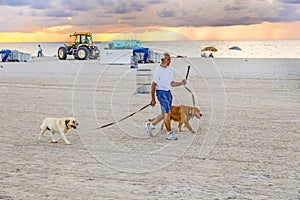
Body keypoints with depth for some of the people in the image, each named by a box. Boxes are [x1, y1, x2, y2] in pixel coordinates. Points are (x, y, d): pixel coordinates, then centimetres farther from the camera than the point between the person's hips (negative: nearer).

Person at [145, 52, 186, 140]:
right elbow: (153, 85, -10)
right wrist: (153, 99, -12)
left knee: (165, 113, 13)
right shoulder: (158, 70, -11)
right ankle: (169, 133, -6)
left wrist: (181, 83, 0)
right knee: (168, 112, -12)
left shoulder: (169, 70, 12)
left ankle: (151, 125, 30)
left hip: (168, 92, 8)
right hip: (161, 92, -8)